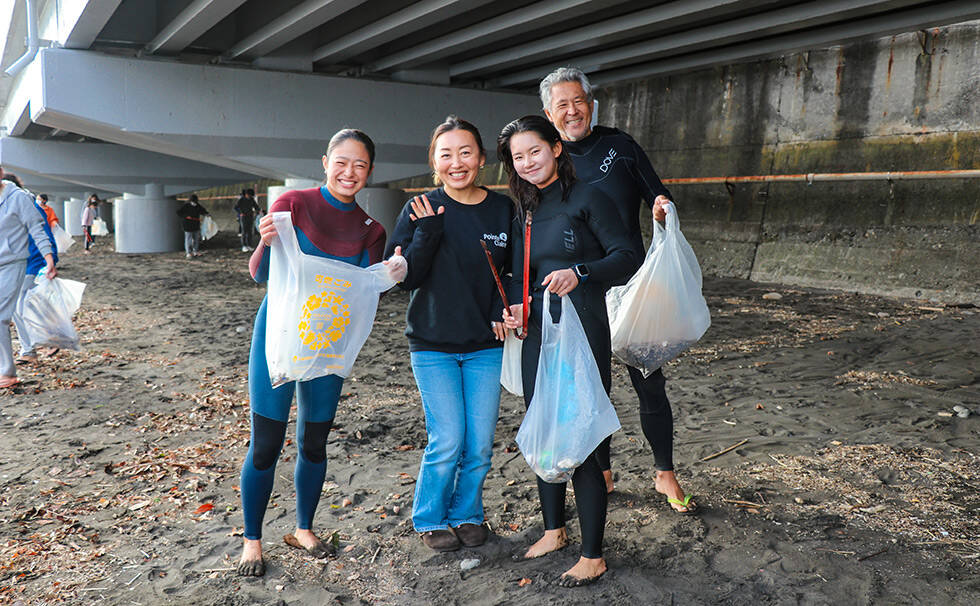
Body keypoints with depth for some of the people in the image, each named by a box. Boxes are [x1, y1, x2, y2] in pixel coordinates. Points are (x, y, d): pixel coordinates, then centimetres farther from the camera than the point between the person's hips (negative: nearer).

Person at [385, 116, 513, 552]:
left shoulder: (503, 209, 1)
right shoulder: (421, 209, -5)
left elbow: (513, 271, 11)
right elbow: (406, 277, -9)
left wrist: (502, 310, -6)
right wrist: (428, 231, -21)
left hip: (485, 346, 3)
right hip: (433, 346, -2)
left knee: (480, 444, 7)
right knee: (447, 442, -1)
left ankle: (467, 514, 31)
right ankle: (431, 520, 23)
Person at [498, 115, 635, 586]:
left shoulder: (585, 197, -4)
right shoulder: (524, 213, 15)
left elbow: (626, 256, -9)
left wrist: (579, 273, -25)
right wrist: (514, 309, 1)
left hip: (582, 333, -6)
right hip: (538, 335, 7)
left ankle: (592, 557, 11)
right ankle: (554, 531, 34)